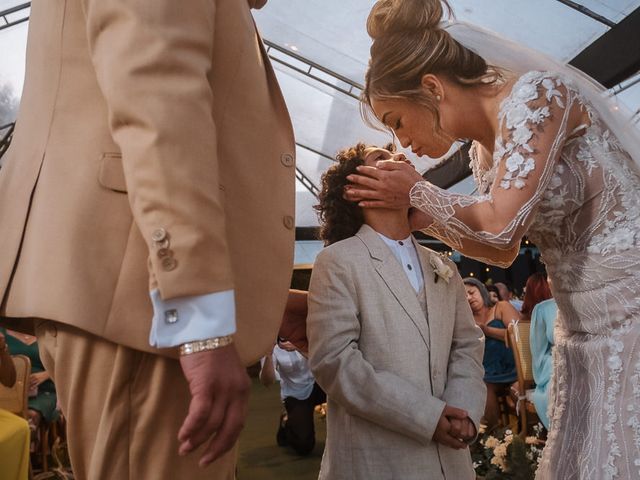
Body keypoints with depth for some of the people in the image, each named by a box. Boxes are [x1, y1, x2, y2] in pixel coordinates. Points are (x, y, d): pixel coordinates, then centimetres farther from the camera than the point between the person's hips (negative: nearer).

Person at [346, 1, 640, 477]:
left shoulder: (534, 94, -16)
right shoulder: (484, 151, 8)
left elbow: (503, 221, -27)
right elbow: (503, 250, 17)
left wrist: (417, 191, -10)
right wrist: (415, 211, 11)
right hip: (585, 330, 8)